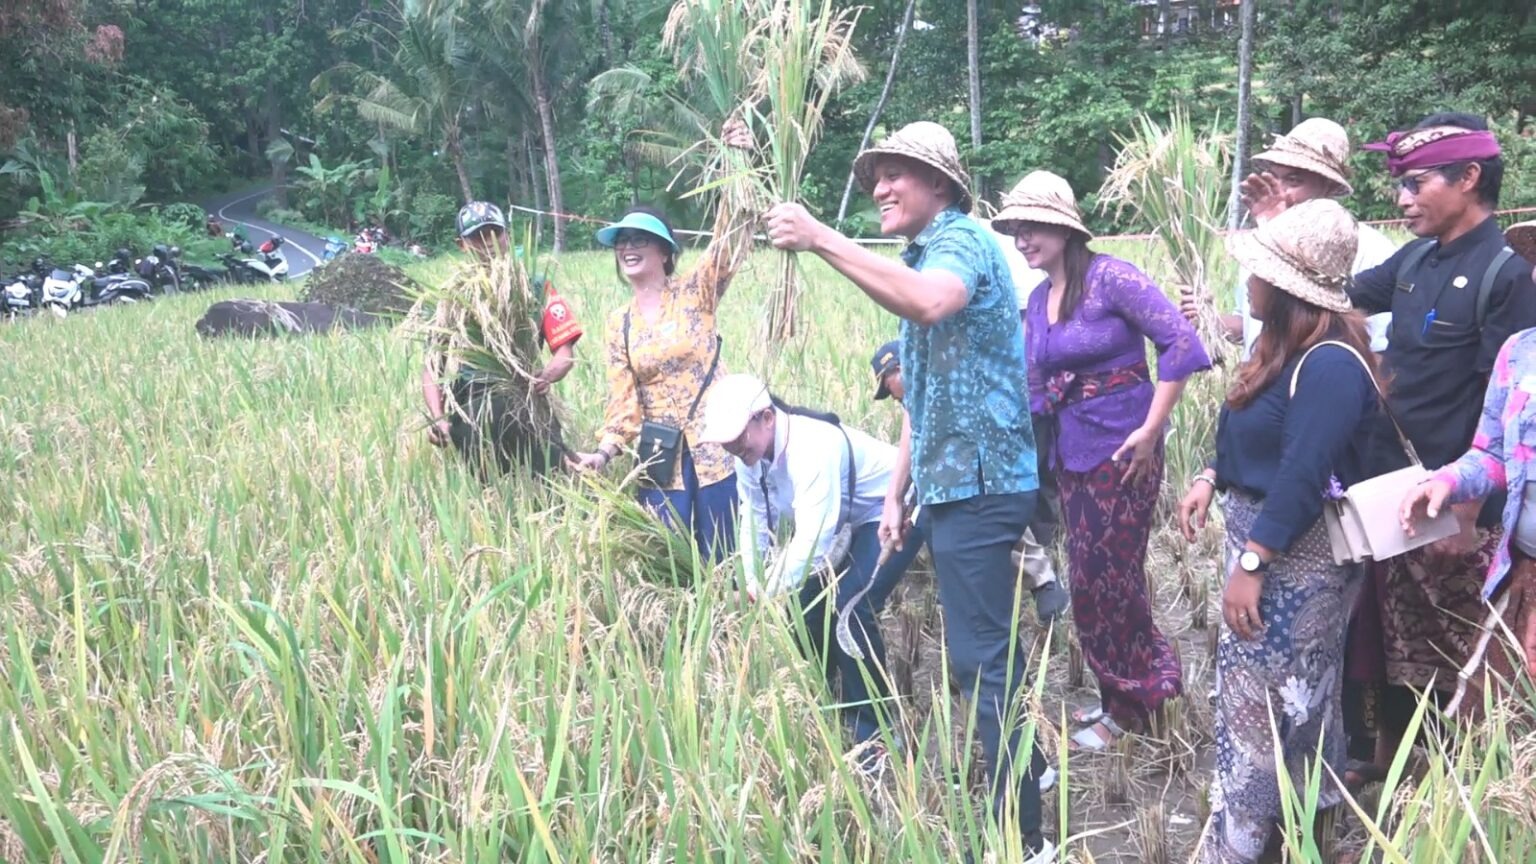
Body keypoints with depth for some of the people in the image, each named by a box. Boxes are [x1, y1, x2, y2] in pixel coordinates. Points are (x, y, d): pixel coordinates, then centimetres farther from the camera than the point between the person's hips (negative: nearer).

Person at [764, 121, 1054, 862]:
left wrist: (822, 240, -35)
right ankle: (1029, 772, 36)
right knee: (989, 649, 20)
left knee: (981, 657, -8)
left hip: (977, 480, -10)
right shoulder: (921, 258, 20)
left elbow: (930, 303, -38)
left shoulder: (962, 239, -11)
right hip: (954, 481, 10)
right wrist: (896, 493, 18)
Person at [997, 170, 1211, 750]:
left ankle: (1130, 705, 22)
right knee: (1092, 578, 13)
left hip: (1120, 450, -7)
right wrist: (1036, 449, 13)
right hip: (1070, 455, 7)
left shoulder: (1110, 278, -12)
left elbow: (1181, 344, -18)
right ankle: (1126, 691, 32)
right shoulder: (1036, 300, 10)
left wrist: (1151, 430, -18)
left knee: (1108, 578, 1)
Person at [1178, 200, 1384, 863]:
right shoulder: (1288, 346, 9)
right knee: (1297, 697, 20)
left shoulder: (1329, 366, -25)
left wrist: (1249, 566, -26)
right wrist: (1211, 479, 6)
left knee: (1262, 703, -1)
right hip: (1263, 534, 10)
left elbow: (1303, 478, -28)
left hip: (1296, 554, -10)